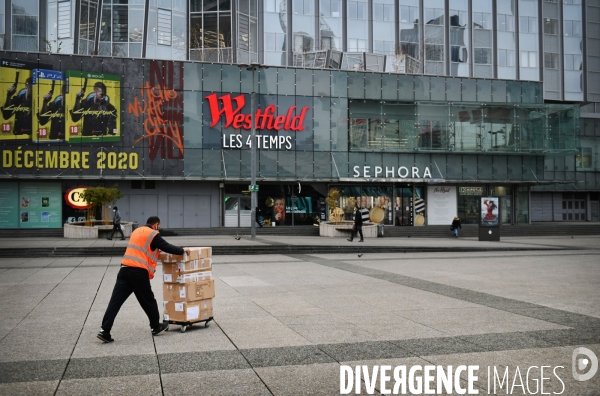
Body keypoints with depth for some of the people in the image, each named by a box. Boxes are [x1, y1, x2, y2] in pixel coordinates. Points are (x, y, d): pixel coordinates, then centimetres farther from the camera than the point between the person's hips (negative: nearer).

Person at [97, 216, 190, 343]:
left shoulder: (137, 231, 22)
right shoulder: (153, 234, -1)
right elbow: (167, 247, -3)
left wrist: (156, 250, 39)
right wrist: (182, 250, 10)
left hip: (125, 269, 7)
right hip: (138, 272, -6)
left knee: (115, 301, 1)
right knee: (148, 300, 10)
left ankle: (104, 331, -5)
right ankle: (156, 327, 25)